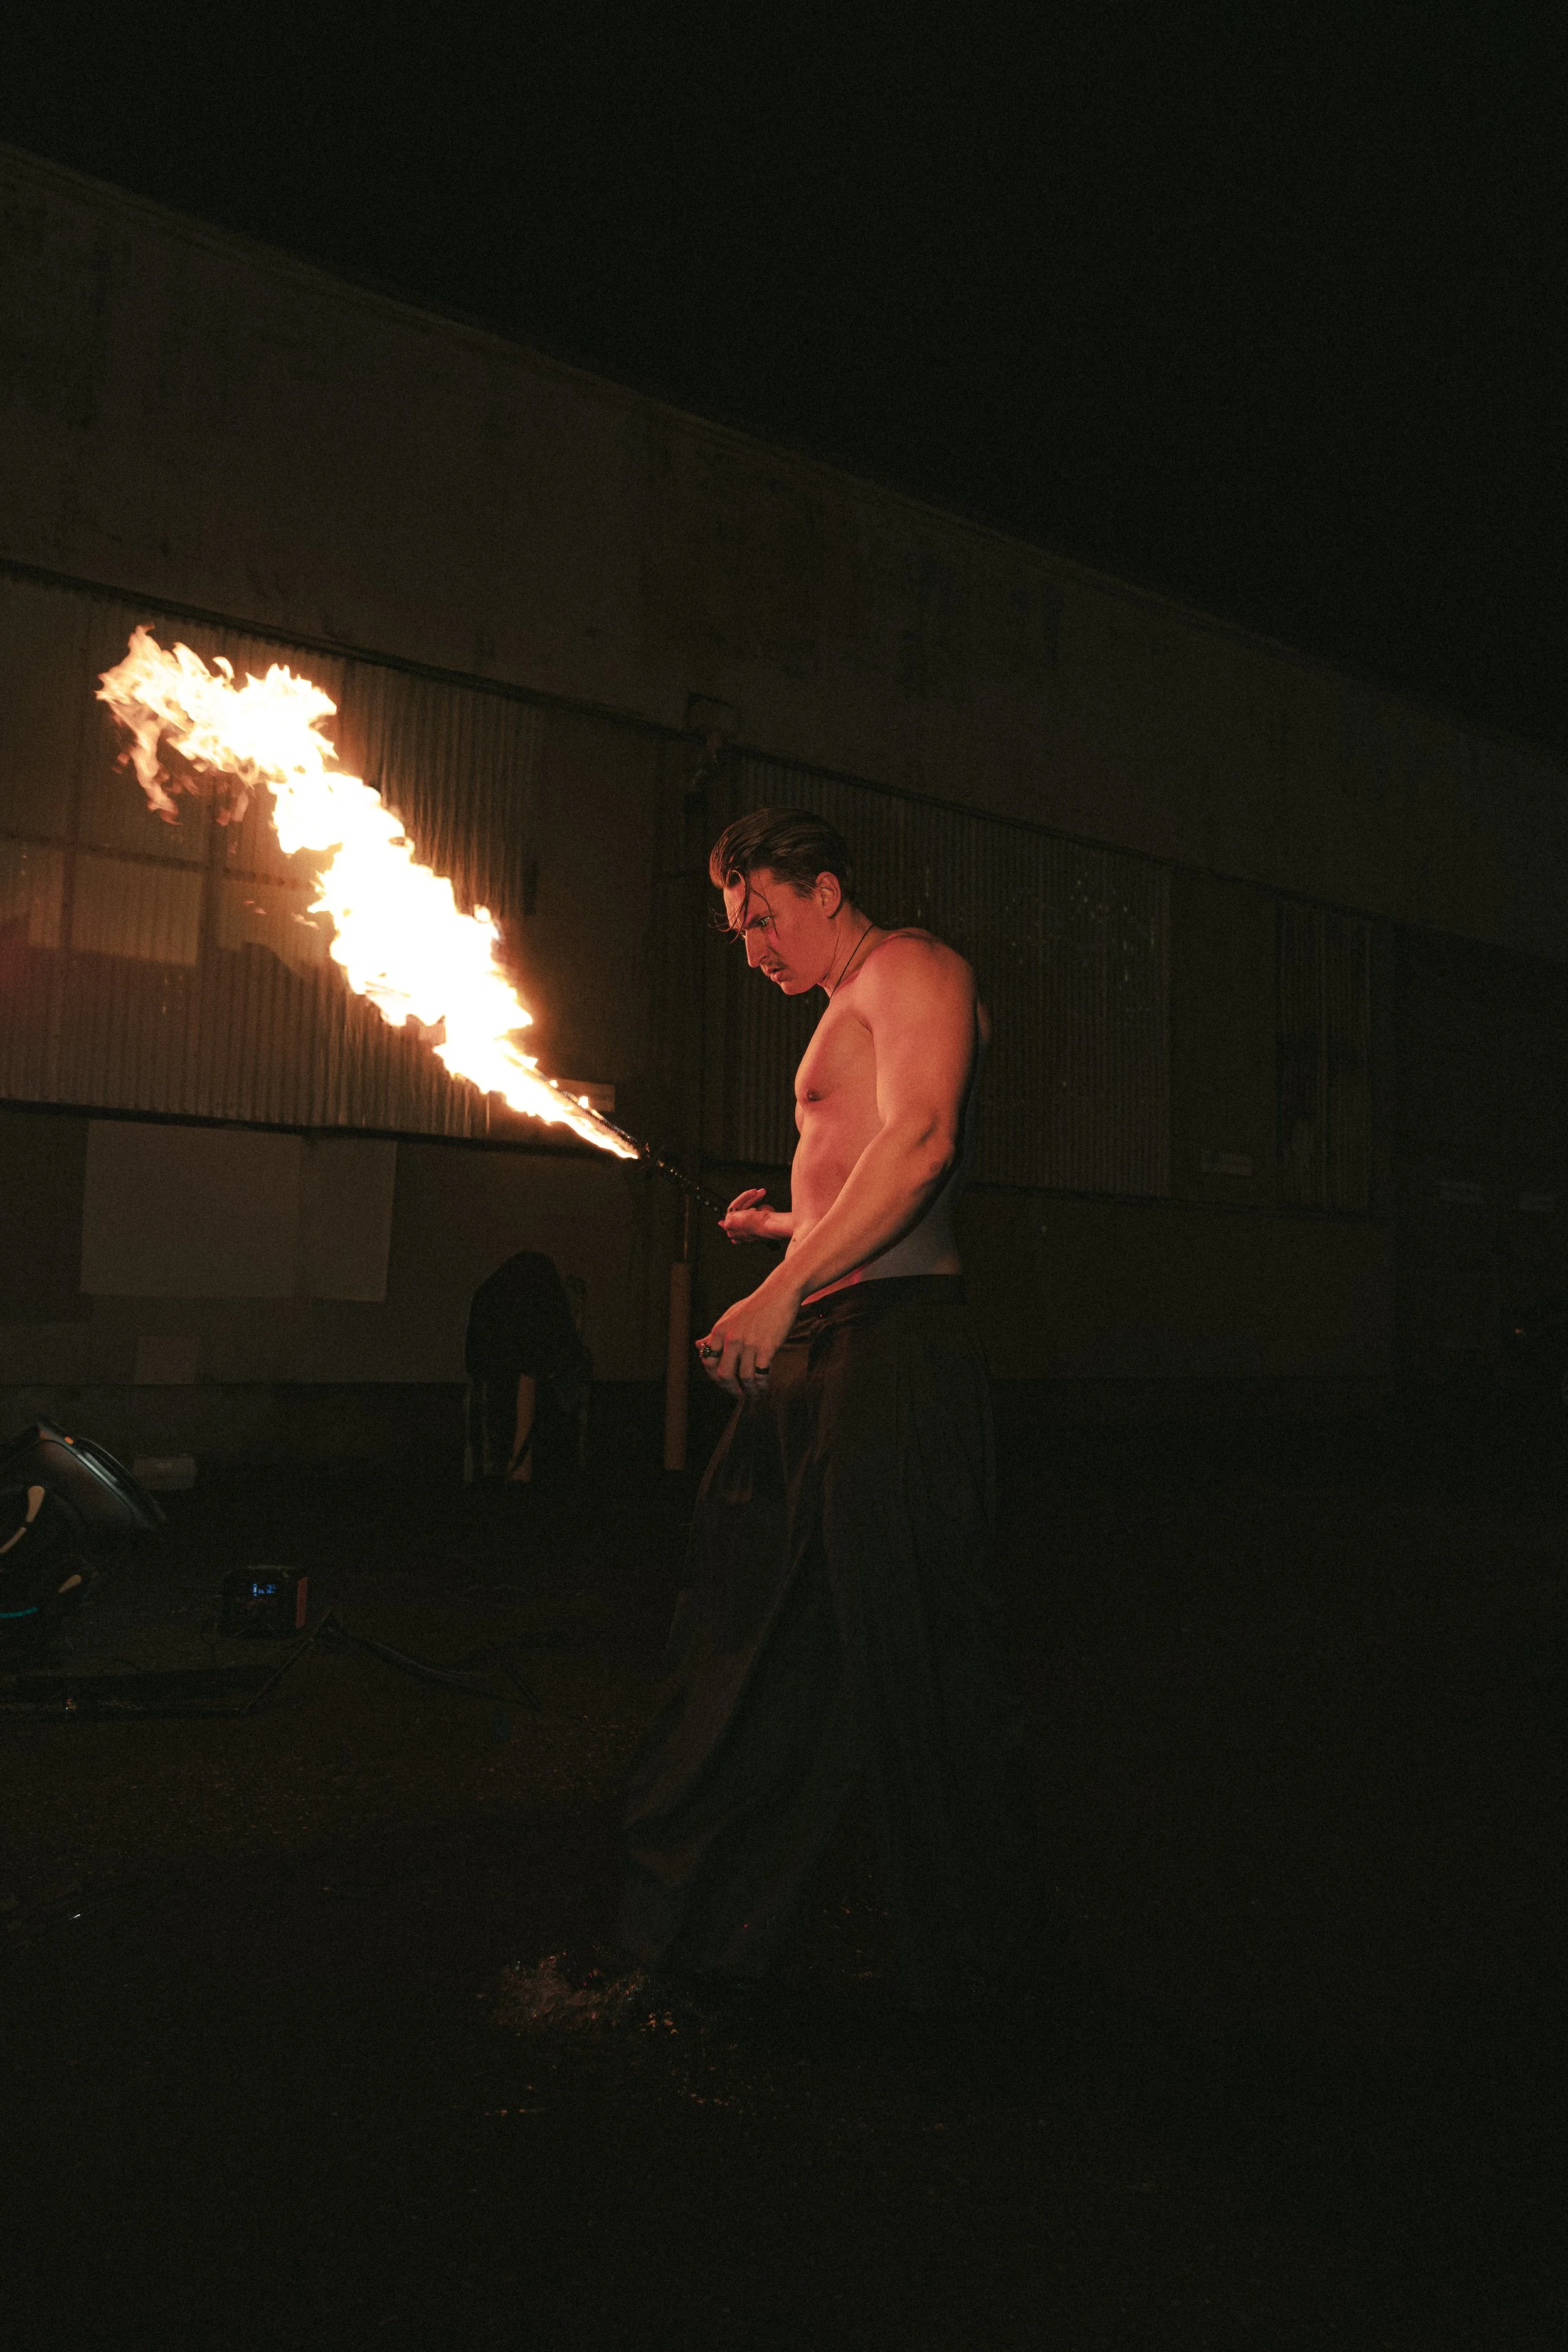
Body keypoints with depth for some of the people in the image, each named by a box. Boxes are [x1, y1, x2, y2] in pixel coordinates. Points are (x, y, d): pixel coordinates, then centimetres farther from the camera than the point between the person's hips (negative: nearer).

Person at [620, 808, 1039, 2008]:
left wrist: (784, 1290, -26)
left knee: (916, 1650, -2)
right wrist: (789, 1224, 31)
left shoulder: (911, 967, -4)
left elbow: (921, 1142, -21)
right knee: (750, 1630, 12)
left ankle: (970, 1955, 15)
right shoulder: (847, 1012, 26)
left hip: (896, 1343, -10)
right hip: (815, 1348, 10)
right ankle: (703, 1920, 25)